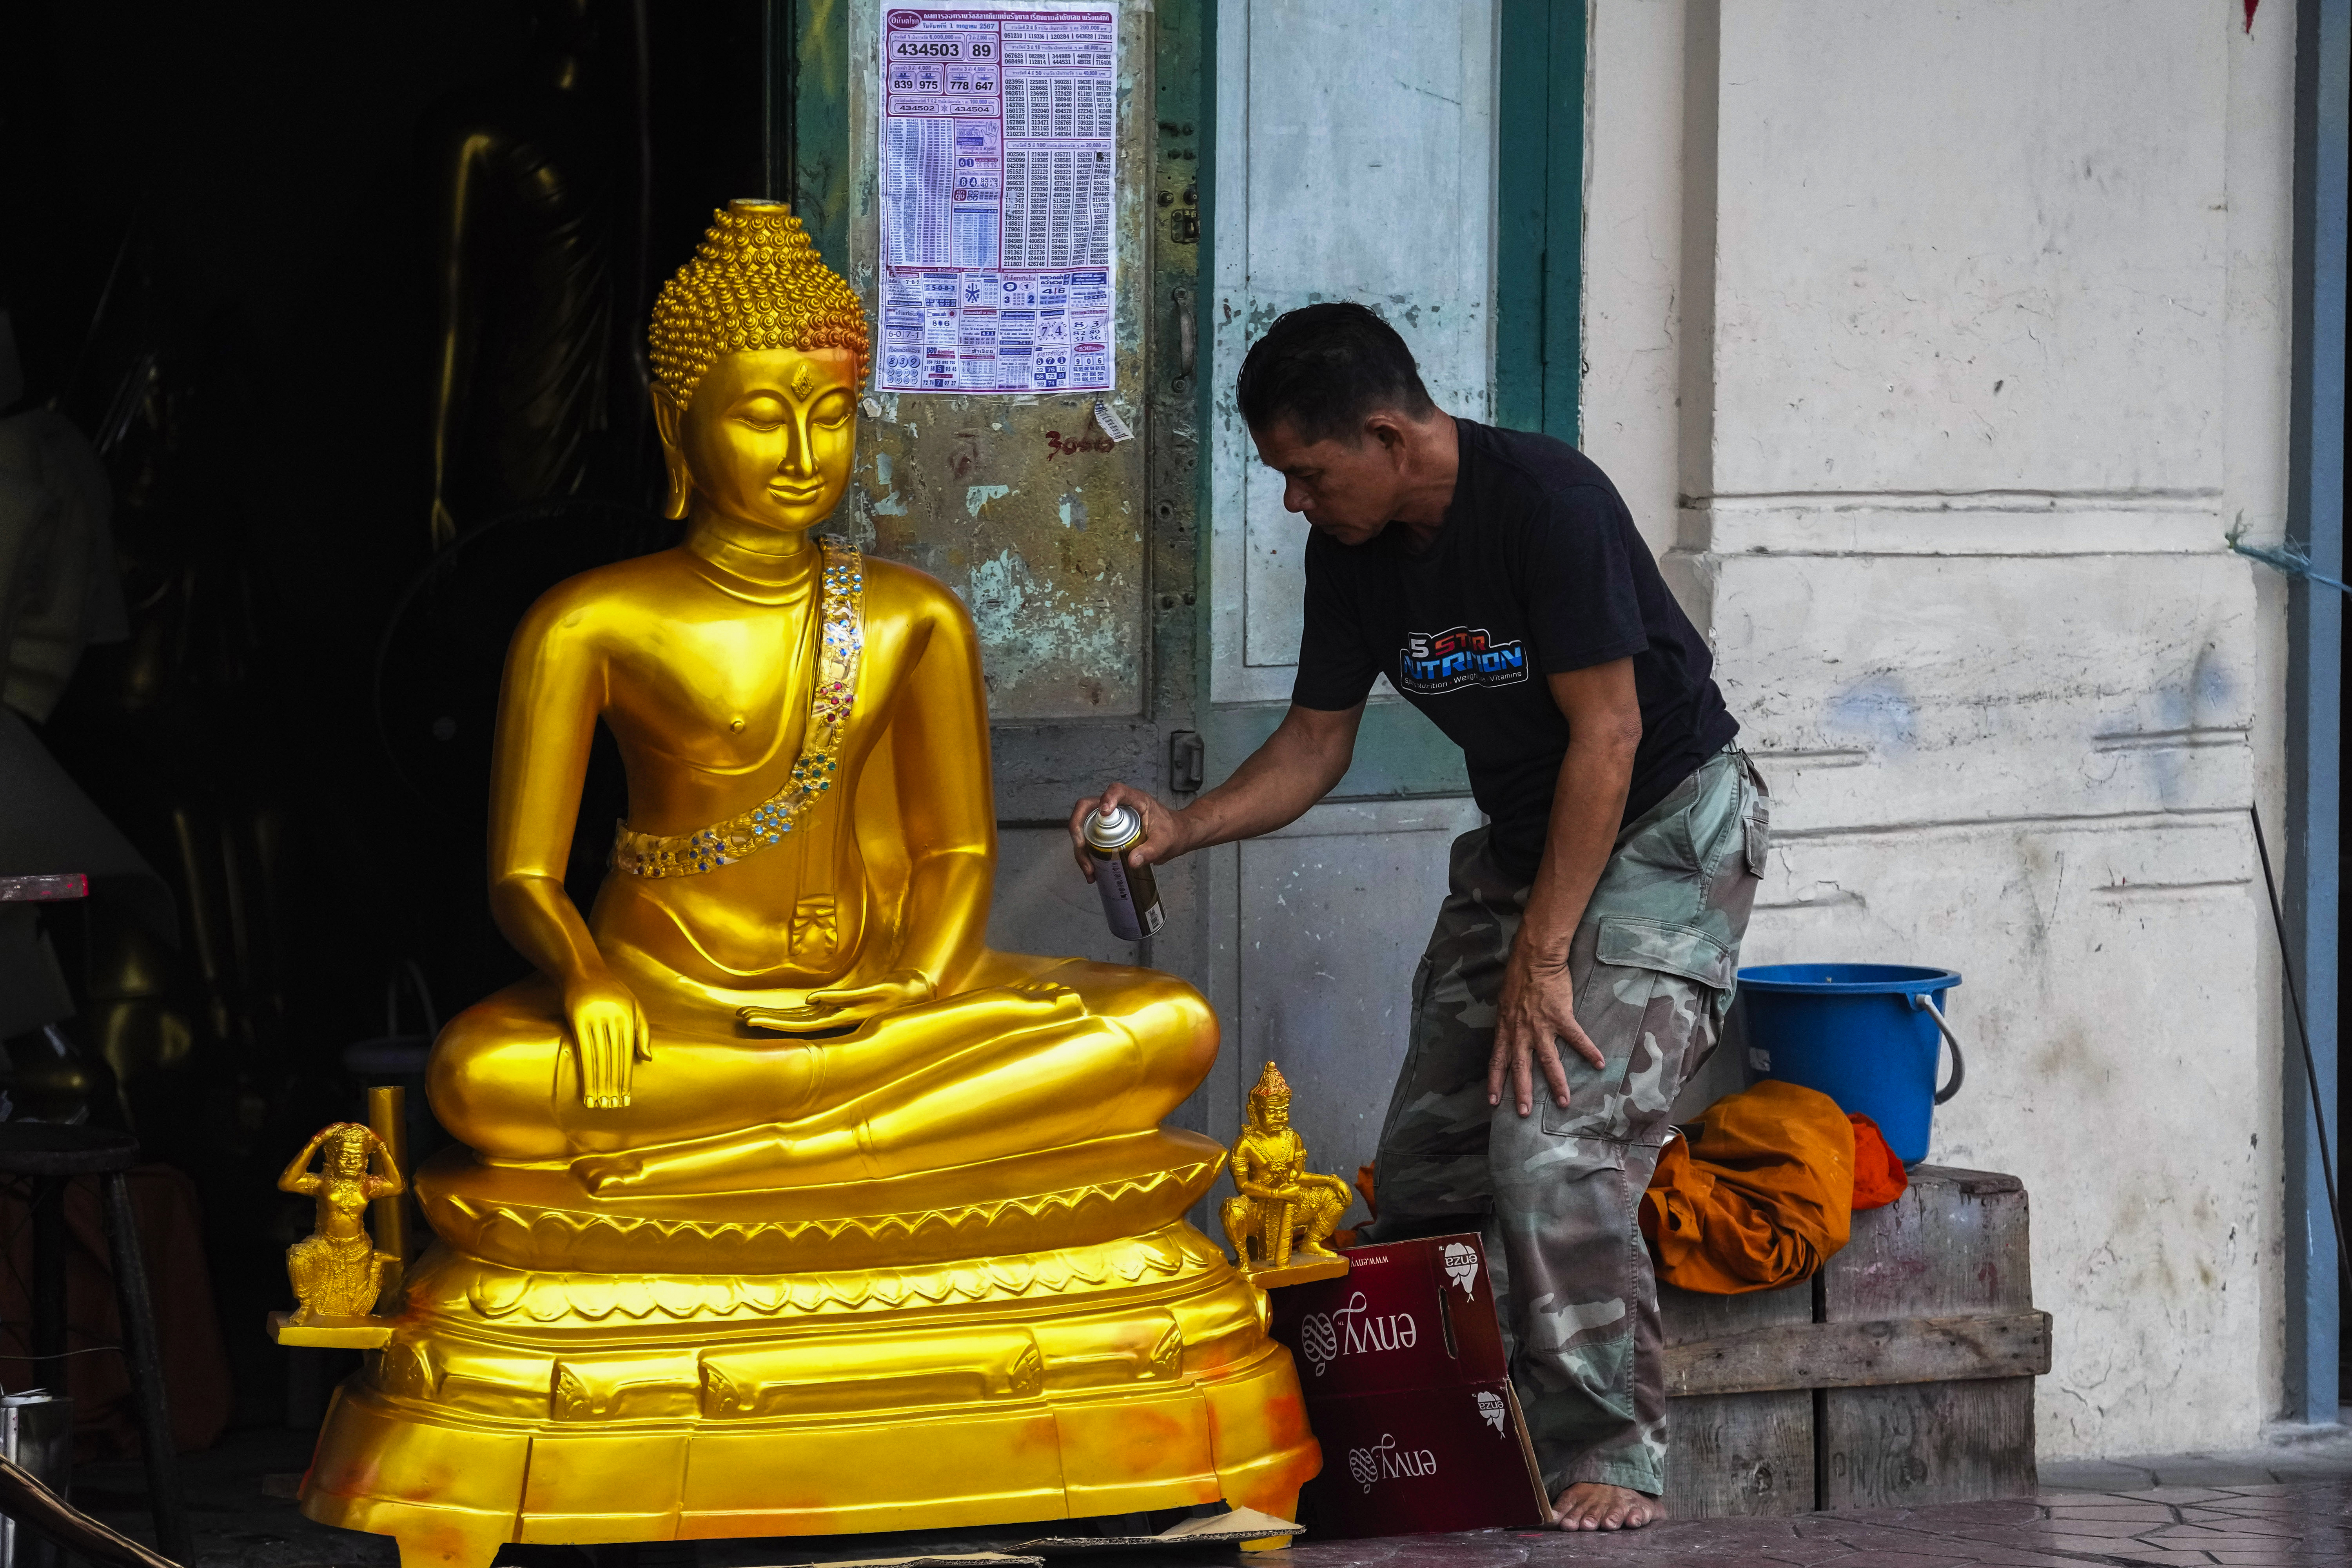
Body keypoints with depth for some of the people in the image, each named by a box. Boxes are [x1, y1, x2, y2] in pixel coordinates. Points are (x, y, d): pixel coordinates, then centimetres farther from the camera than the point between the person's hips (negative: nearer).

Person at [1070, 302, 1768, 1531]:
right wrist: (1184, 827, -10)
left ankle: (1610, 1461, -11)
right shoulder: (1352, 549, -2)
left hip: (1667, 826, -8)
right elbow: (1316, 742, 8)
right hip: (1523, 836, 8)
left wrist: (1541, 956, -23)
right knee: (1424, 1168, 0)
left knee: (1553, 1145, -21)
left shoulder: (1545, 500, -25)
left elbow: (1607, 734, -24)